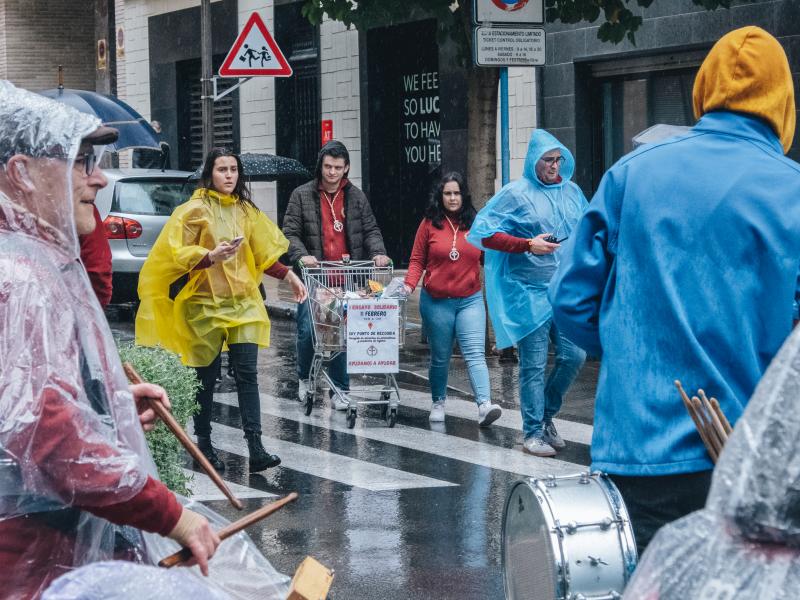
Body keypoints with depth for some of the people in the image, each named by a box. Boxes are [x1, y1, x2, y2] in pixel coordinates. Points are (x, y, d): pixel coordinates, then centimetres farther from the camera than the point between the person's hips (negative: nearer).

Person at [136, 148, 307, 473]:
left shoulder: (246, 210, 10)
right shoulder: (195, 210, -5)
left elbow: (263, 252, 20)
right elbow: (177, 255, -10)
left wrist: (288, 276, 11)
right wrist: (211, 256, -26)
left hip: (242, 302, 4)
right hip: (205, 303, -4)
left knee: (247, 374, -6)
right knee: (206, 377, 4)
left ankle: (256, 449, -12)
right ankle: (203, 444, 19)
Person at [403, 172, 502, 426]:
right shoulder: (430, 224, 1)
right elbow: (417, 260, 4)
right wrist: (409, 285, -10)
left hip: (470, 300, 0)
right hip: (436, 301, 0)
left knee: (475, 353, -13)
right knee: (440, 357, 11)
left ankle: (485, 405, -24)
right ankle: (438, 404, 28)